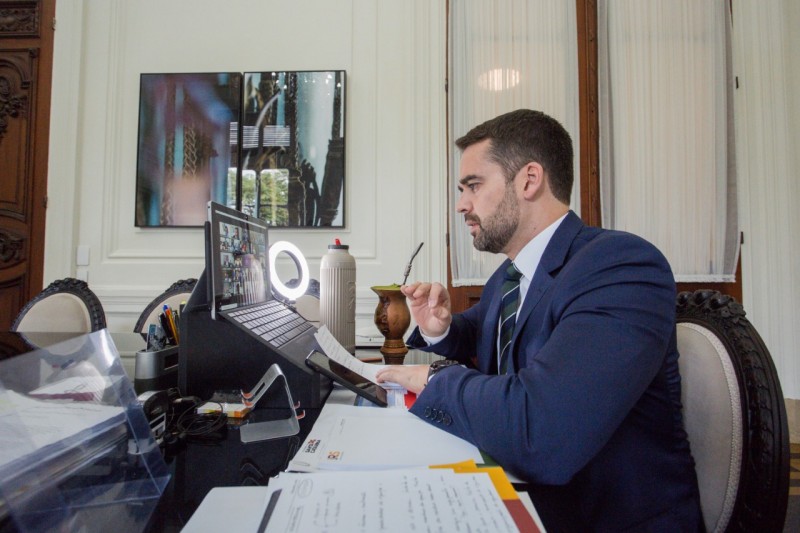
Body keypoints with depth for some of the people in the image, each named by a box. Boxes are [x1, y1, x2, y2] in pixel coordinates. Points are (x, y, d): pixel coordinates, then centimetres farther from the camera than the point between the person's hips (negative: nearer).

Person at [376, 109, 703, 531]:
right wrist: (439, 328, -2)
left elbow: (537, 437, -36)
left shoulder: (622, 265, -24)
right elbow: (477, 332, 22)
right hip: (527, 497, 7)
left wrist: (436, 379, -18)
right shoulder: (508, 275, 3)